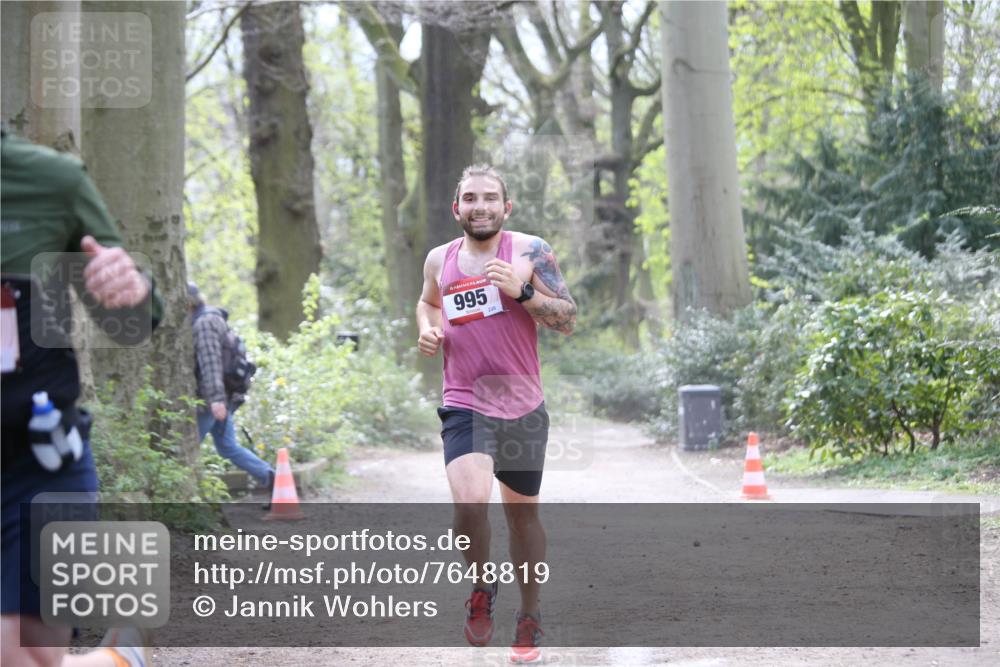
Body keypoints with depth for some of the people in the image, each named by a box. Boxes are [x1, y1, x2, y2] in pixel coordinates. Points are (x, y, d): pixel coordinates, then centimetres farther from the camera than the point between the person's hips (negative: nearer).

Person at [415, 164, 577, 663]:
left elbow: (567, 320, -8)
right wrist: (428, 330, 5)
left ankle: (530, 617, 31)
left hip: (522, 407, 0)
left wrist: (522, 290, -22)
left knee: (522, 513, 12)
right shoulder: (439, 260, 5)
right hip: (464, 406, 0)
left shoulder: (529, 252, -5)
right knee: (470, 502, -23)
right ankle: (482, 587, 5)